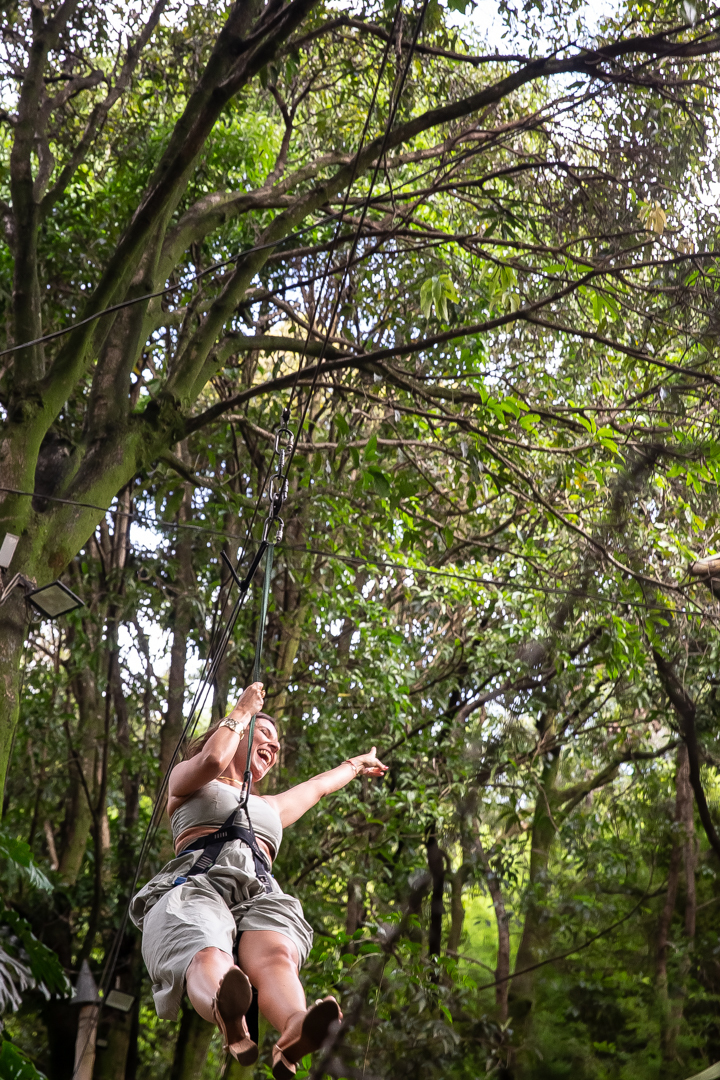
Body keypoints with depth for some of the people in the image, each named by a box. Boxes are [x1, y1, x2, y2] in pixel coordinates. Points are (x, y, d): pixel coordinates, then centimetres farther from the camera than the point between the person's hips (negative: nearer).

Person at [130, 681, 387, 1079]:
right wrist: (243, 710, 19)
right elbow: (212, 760, 3)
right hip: (195, 885, -3)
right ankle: (229, 1020, -76)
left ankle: (294, 1034, -70)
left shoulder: (268, 807, 45)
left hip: (260, 895, 4)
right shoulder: (187, 781, 28)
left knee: (275, 956, -37)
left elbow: (317, 786, 63)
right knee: (208, 957, -41)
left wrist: (356, 764, 78)